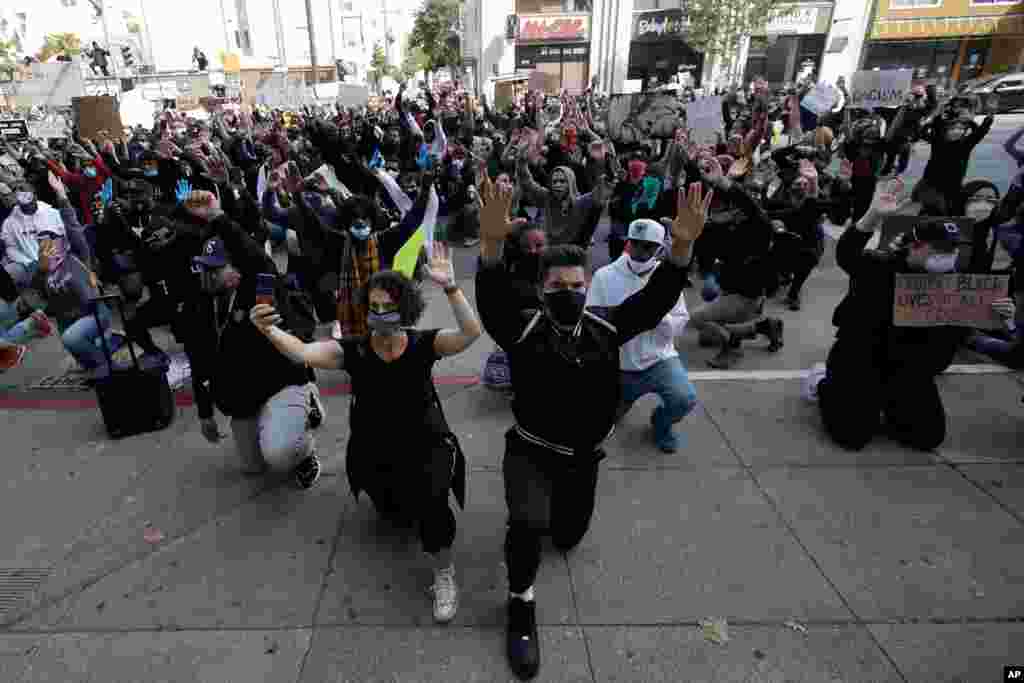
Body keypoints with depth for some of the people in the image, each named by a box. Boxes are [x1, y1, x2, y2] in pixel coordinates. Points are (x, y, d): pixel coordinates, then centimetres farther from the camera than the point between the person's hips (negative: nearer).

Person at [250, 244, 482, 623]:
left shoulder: (423, 344, -16)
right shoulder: (353, 350, -14)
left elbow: (471, 332, -31)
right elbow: (301, 352, -28)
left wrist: (450, 286, -44)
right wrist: (268, 329, -49)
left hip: (425, 445, -3)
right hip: (374, 452, 3)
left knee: (430, 500, -30)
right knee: (397, 515, 21)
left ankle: (444, 574, -4)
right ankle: (404, 503, 60)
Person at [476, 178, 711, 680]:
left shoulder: (606, 326, -7)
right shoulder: (524, 330, -17)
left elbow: (656, 300, -17)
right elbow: (492, 300, -34)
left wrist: (681, 246, -34)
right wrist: (492, 243, -53)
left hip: (584, 457, 4)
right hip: (531, 451, -3)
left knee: (569, 536, 22)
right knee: (529, 524, -28)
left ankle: (557, 507, 60)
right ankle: (521, 605, 1)